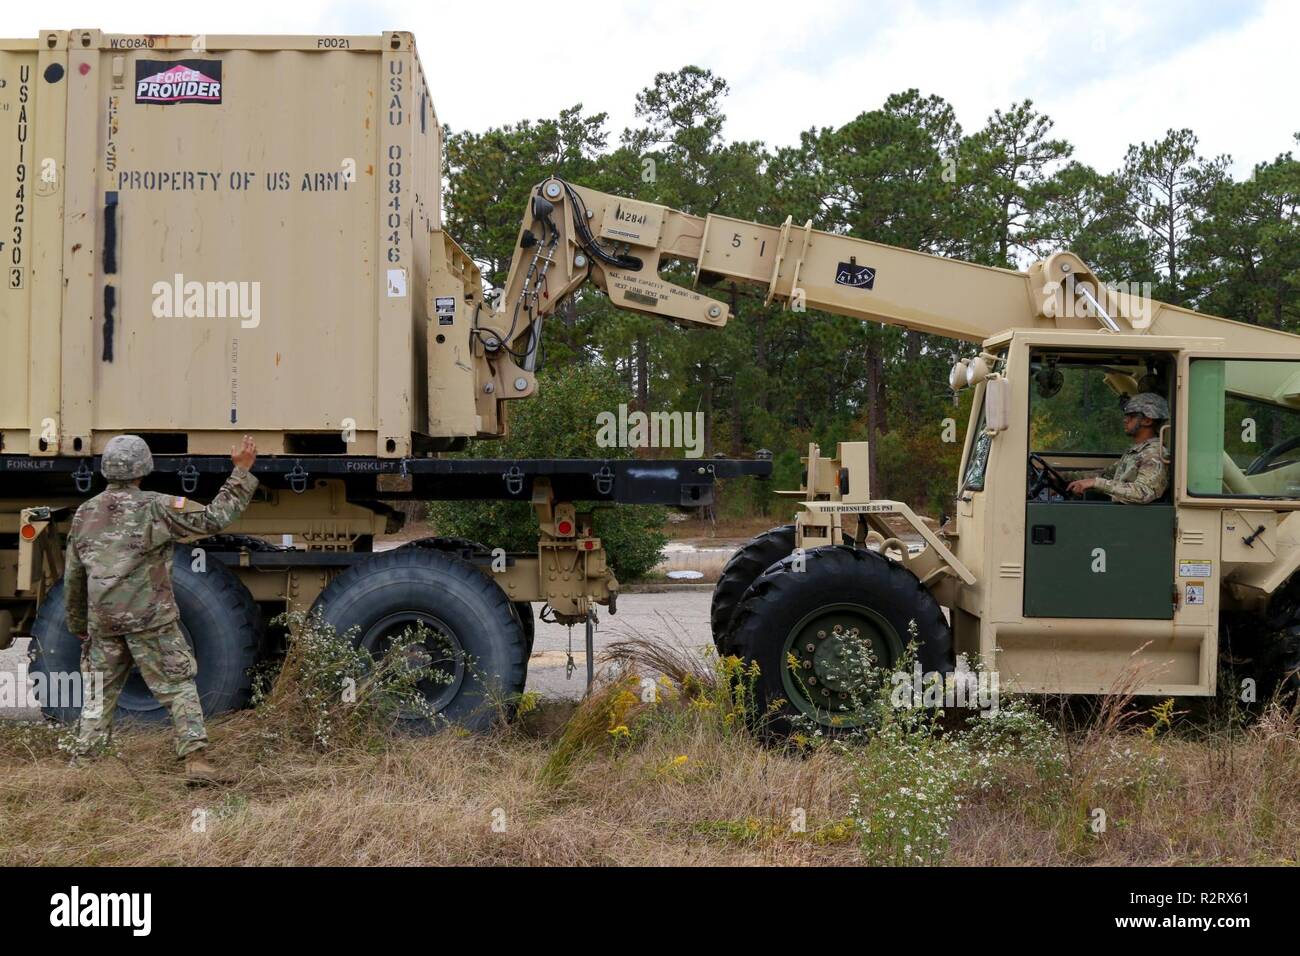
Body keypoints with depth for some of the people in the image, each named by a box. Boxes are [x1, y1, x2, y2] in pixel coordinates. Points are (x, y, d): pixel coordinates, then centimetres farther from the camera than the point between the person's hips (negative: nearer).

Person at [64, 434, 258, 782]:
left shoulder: (84, 514, 9)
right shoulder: (155, 507, -9)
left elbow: (73, 578, 15)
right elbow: (214, 519, -13)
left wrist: (77, 624, 26)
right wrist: (241, 471, -8)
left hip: (104, 622, 5)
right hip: (150, 620, -5)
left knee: (100, 692, 18)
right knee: (179, 687, 0)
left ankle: (79, 761, 20)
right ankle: (195, 758, -7)